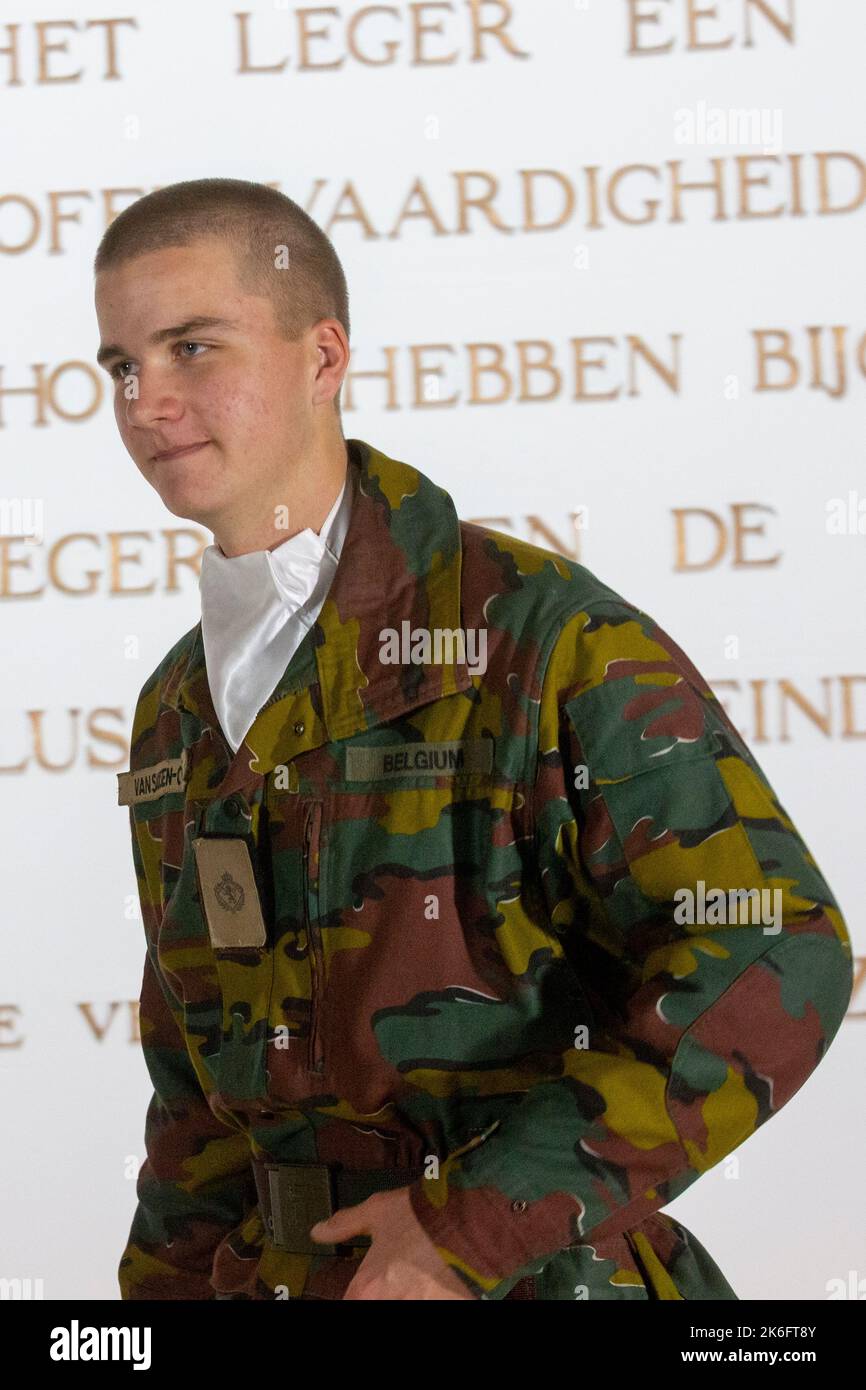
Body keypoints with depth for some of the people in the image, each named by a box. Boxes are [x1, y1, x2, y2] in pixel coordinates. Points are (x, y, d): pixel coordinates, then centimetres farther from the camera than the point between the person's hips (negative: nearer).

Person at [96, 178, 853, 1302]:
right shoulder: (180, 719, 10)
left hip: (540, 1281, -6)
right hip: (282, 1276, 6)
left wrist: (480, 1220, -21)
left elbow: (771, 968, -20)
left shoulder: (538, 631, -13)